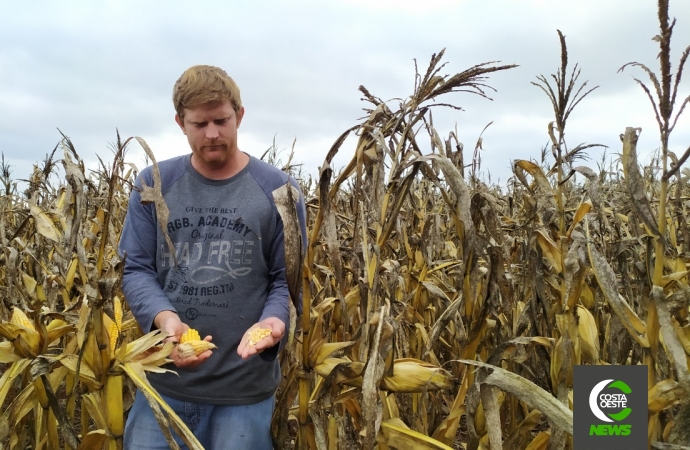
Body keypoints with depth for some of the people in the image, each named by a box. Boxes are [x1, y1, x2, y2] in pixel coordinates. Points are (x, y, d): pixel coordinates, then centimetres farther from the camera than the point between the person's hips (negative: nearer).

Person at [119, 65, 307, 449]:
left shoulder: (279, 190, -4)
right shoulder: (153, 185, 1)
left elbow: (288, 280, -2)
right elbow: (135, 269, 1)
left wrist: (273, 322, -23)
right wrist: (164, 317, -19)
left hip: (246, 386, -1)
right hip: (164, 380, 2)